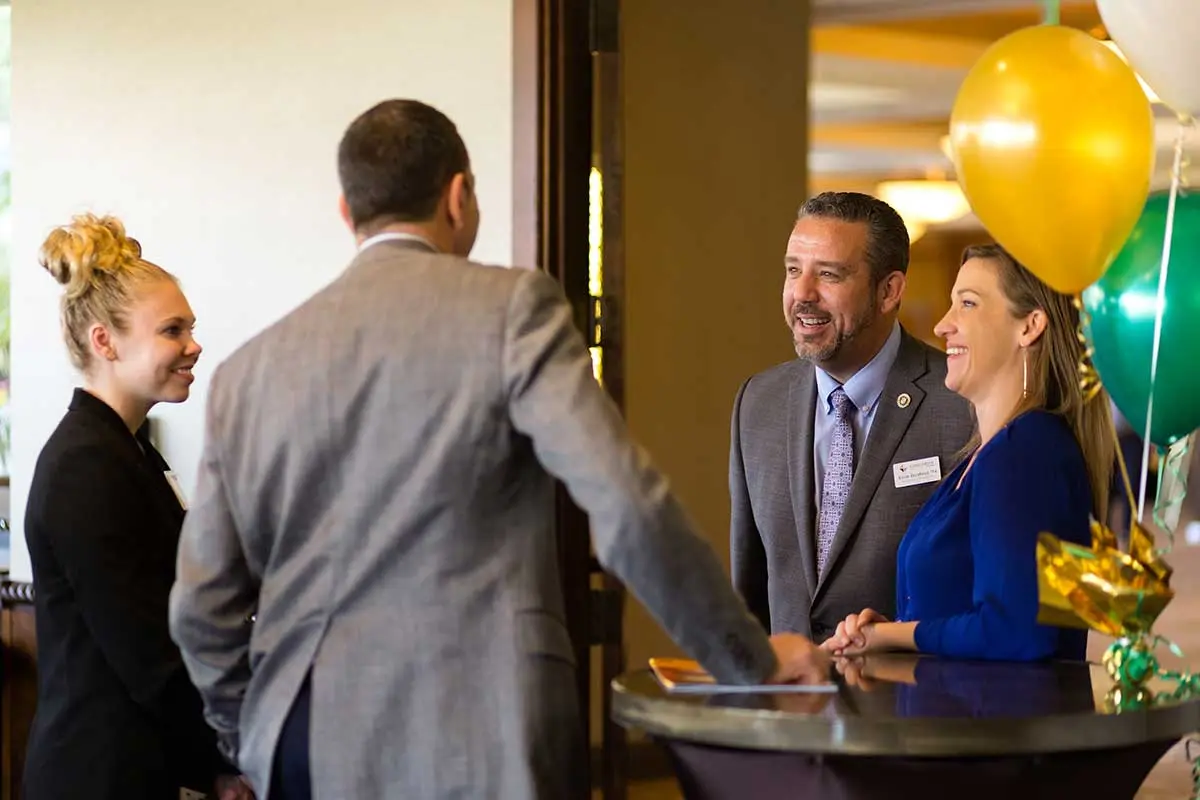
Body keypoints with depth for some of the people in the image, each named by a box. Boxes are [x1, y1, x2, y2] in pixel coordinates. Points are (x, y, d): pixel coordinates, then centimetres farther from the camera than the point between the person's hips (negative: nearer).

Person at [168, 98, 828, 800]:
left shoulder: (247, 370, 10)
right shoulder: (514, 307, -3)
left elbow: (203, 609, 10)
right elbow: (631, 511, -11)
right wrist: (754, 660, 0)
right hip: (474, 743, -4)